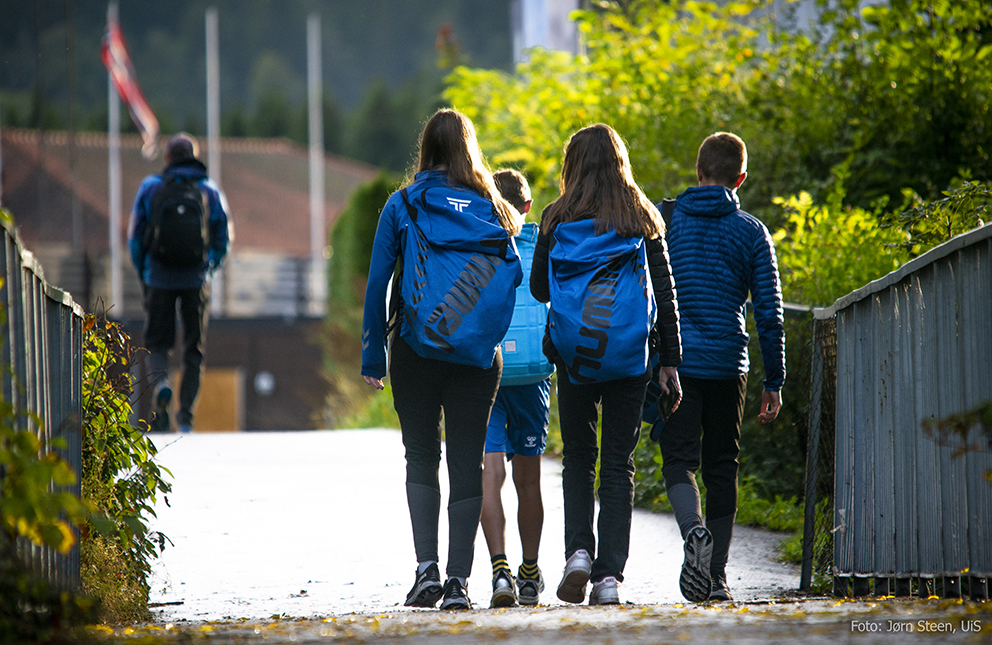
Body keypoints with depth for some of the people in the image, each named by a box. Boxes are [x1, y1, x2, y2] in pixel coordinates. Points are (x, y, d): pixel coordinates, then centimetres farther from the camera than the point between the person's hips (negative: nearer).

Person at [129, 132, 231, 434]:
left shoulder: (150, 188, -1)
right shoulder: (211, 191, 1)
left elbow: (135, 238, 1)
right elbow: (222, 241, 3)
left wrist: (142, 274, 14)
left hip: (159, 280, 0)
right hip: (196, 281, 0)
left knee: (157, 341, 12)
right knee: (194, 349, 10)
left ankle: (160, 381, -20)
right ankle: (186, 416, 5)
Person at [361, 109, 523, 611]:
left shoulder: (402, 206, -1)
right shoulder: (491, 208, 3)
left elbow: (377, 283, -3)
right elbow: (514, 277, 1)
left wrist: (372, 355, 2)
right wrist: (491, 332, 12)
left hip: (416, 349, -1)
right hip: (478, 355, 1)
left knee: (421, 458, 11)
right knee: (467, 461, 5)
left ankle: (426, 569, -3)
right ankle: (458, 579, 1)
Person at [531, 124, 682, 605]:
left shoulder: (557, 219, -2)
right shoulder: (643, 220, 1)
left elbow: (539, 289, 3)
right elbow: (665, 295, 0)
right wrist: (669, 359, 4)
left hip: (573, 353, 0)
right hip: (631, 356, 0)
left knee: (578, 458, 15)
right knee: (618, 462, 6)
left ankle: (578, 550, -5)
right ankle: (609, 574, -1)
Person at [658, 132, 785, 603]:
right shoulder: (751, 232, 3)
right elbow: (769, 313, 1)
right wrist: (774, 382, 7)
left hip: (674, 362, -1)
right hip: (728, 364, 1)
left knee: (679, 459, 0)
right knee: (722, 466, 11)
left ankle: (694, 530, -31)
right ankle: (717, 576, 9)